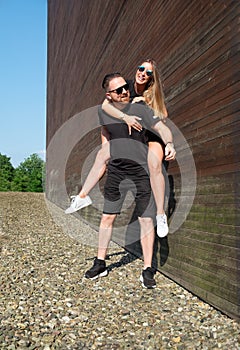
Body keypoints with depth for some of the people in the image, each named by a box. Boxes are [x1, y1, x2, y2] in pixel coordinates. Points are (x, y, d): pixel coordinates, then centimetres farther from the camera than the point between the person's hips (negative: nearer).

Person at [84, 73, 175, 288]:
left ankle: (147, 270, 7)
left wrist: (169, 143, -35)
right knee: (107, 217, 7)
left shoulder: (140, 109, -8)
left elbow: (161, 127, -16)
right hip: (116, 171, 4)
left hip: (141, 171, -3)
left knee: (146, 219, -3)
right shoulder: (104, 111, 4)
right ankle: (100, 264, 21)